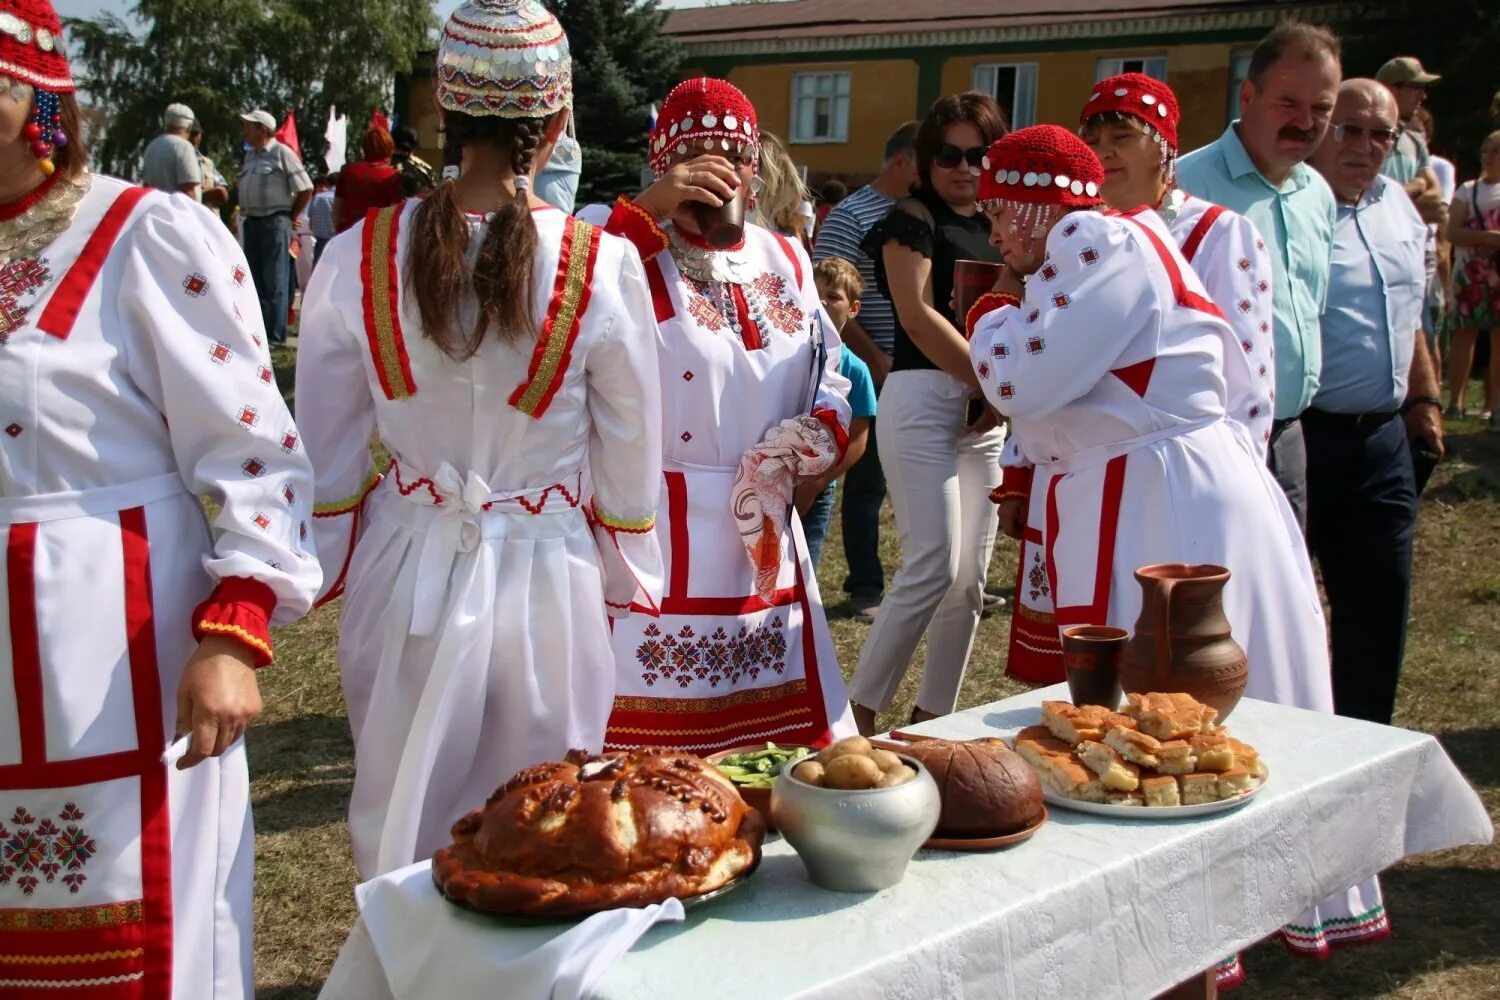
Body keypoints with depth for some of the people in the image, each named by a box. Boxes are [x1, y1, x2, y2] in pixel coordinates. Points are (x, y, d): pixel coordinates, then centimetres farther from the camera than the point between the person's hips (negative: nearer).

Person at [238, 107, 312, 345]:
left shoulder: (282, 153, -7)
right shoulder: (249, 155, 15)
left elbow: (305, 189, -8)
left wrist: (291, 216, -4)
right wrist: (246, 214, 12)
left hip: (275, 223, -8)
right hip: (251, 222, 8)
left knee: (275, 281, -6)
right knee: (255, 279, 10)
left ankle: (275, 334, -4)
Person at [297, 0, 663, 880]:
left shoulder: (358, 257, -8)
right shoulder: (603, 266, -13)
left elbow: (328, 453, 1)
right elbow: (631, 458, -4)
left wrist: (322, 572, 15)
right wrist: (632, 581, 11)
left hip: (406, 579, 2)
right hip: (545, 581, -2)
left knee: (402, 823, 19)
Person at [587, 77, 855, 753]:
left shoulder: (786, 261, 13)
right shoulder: (634, 251, -3)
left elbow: (830, 383, 18)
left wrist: (817, 436, -2)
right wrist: (645, 213, -24)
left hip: (765, 543, 6)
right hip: (656, 539, -5)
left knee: (780, 735, 12)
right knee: (654, 753, -4)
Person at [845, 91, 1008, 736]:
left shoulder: (1000, 228, 17)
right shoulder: (913, 220, -2)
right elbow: (919, 317, -13)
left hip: (987, 409, 7)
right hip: (924, 398, -7)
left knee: (971, 575, 6)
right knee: (933, 563, -14)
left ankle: (933, 715, 16)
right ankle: (859, 709, -3)